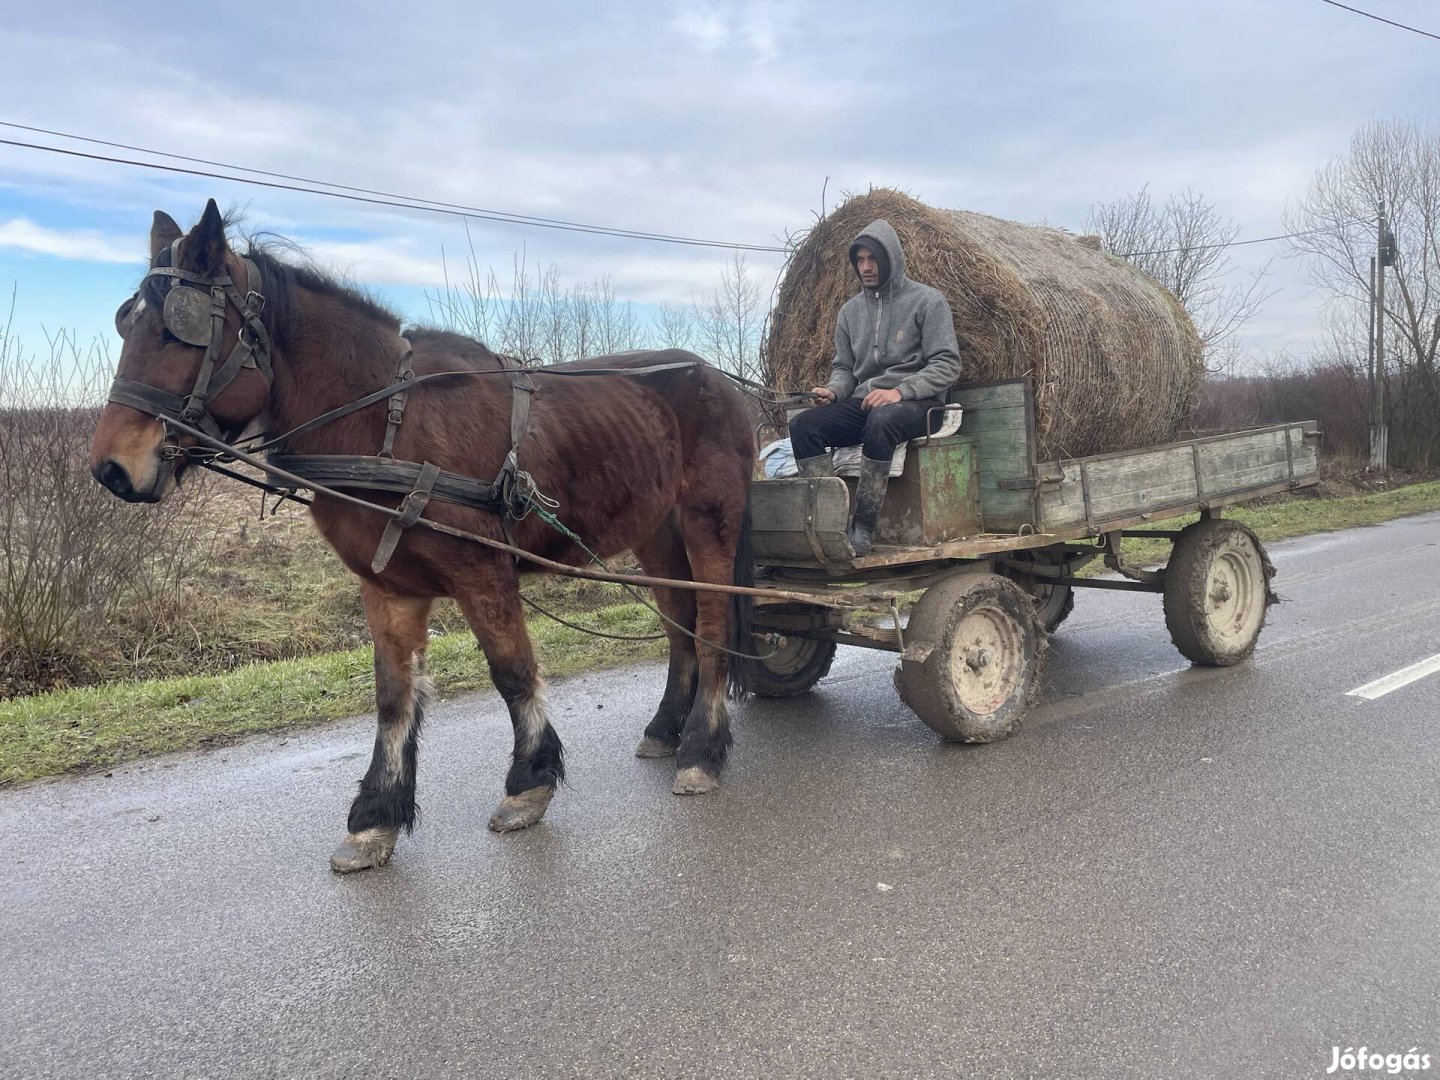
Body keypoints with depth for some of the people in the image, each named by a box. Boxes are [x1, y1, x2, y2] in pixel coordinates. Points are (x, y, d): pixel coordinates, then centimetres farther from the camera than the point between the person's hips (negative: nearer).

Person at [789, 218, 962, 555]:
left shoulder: (927, 301, -1)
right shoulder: (851, 310, 16)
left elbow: (947, 365, -8)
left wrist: (899, 391, -21)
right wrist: (834, 390, -4)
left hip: (916, 403, -5)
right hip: (863, 403, 5)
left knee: (881, 420, -41)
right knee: (802, 425, -22)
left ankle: (862, 528, -35)